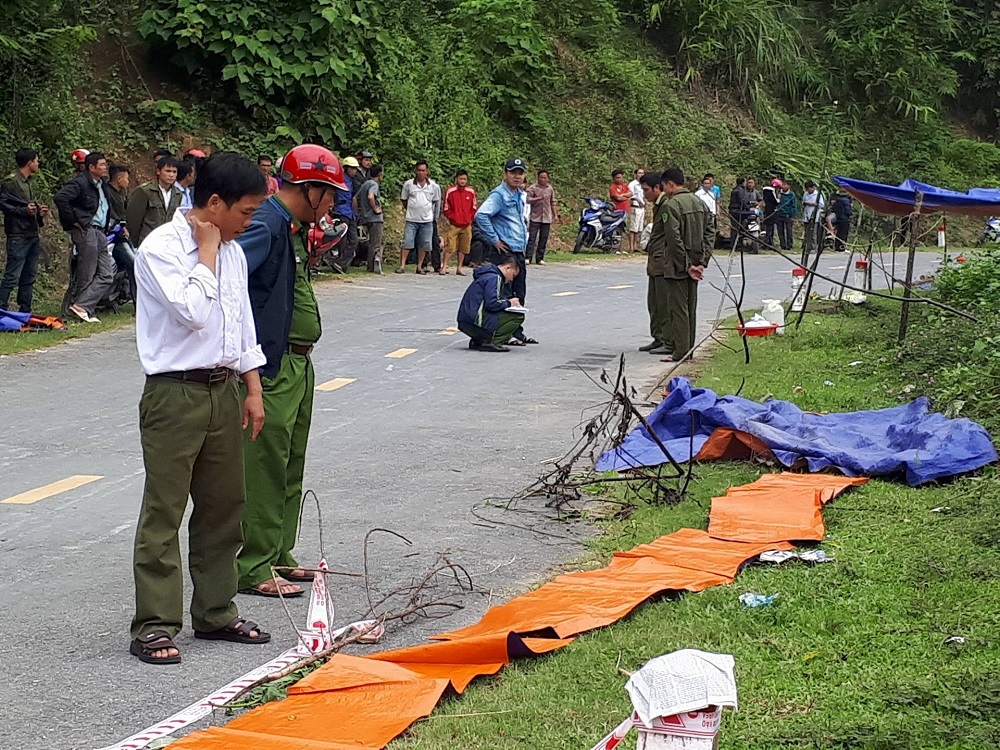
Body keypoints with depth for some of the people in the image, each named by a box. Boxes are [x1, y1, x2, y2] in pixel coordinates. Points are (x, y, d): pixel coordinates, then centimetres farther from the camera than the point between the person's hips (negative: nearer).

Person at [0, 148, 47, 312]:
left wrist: (40, 212, 7)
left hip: (33, 236, 9)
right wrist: (24, 211, -20)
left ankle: (25, 311, 18)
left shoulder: (30, 182, 19)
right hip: (18, 237, -9)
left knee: (29, 277, 12)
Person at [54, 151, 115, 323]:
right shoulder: (80, 183, -10)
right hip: (85, 231, -9)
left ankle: (83, 308, 0)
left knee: (106, 275, 1)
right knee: (87, 276, -6)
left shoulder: (103, 185, 16)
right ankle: (82, 306, -2)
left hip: (100, 232, 9)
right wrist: (73, 221, -18)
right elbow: (60, 198, -23)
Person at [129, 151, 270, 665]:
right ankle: (155, 626, 2)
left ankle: (216, 612, 24)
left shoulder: (232, 251, 11)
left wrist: (253, 390, 14)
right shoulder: (161, 248, -12)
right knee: (163, 511, -3)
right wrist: (207, 251, -14)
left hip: (224, 391, 8)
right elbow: (191, 312, -24)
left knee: (224, 507, 13)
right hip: (175, 394, -8)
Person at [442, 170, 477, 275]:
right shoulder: (450, 191, -3)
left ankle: (460, 268, 15)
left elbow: (474, 207, 15)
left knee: (463, 248, 7)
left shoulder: (471, 192, 6)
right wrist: (451, 218, -5)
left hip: (467, 225, 4)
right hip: (453, 225, -3)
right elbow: (446, 209, 2)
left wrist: (470, 218, 5)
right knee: (449, 247, -9)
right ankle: (444, 267, -7)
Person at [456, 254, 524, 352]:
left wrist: (508, 301, 12)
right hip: (475, 322, -10)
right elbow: (492, 304, -20)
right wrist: (508, 303, -3)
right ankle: (491, 342, -13)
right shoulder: (494, 278, -10)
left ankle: (477, 341, 12)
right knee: (518, 316, -11)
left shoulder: (488, 275, 22)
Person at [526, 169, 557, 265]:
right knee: (532, 238, -8)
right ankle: (528, 257, -8)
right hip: (535, 218, -4)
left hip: (547, 218, 4)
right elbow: (528, 200, -14)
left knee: (544, 239, 3)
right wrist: (539, 198, -25)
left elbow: (553, 203, 19)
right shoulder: (533, 188, -2)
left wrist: (555, 215, 16)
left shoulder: (550, 189, 12)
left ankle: (540, 258, 8)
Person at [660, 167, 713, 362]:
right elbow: (710, 232, 8)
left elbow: (674, 238, -20)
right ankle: (688, 347, 19)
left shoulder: (671, 205, -14)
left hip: (677, 266, -8)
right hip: (695, 263, 8)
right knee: (690, 307, 13)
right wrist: (702, 261, 3)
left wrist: (686, 264, -15)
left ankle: (680, 351, -4)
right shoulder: (700, 203, 11)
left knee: (678, 308, -4)